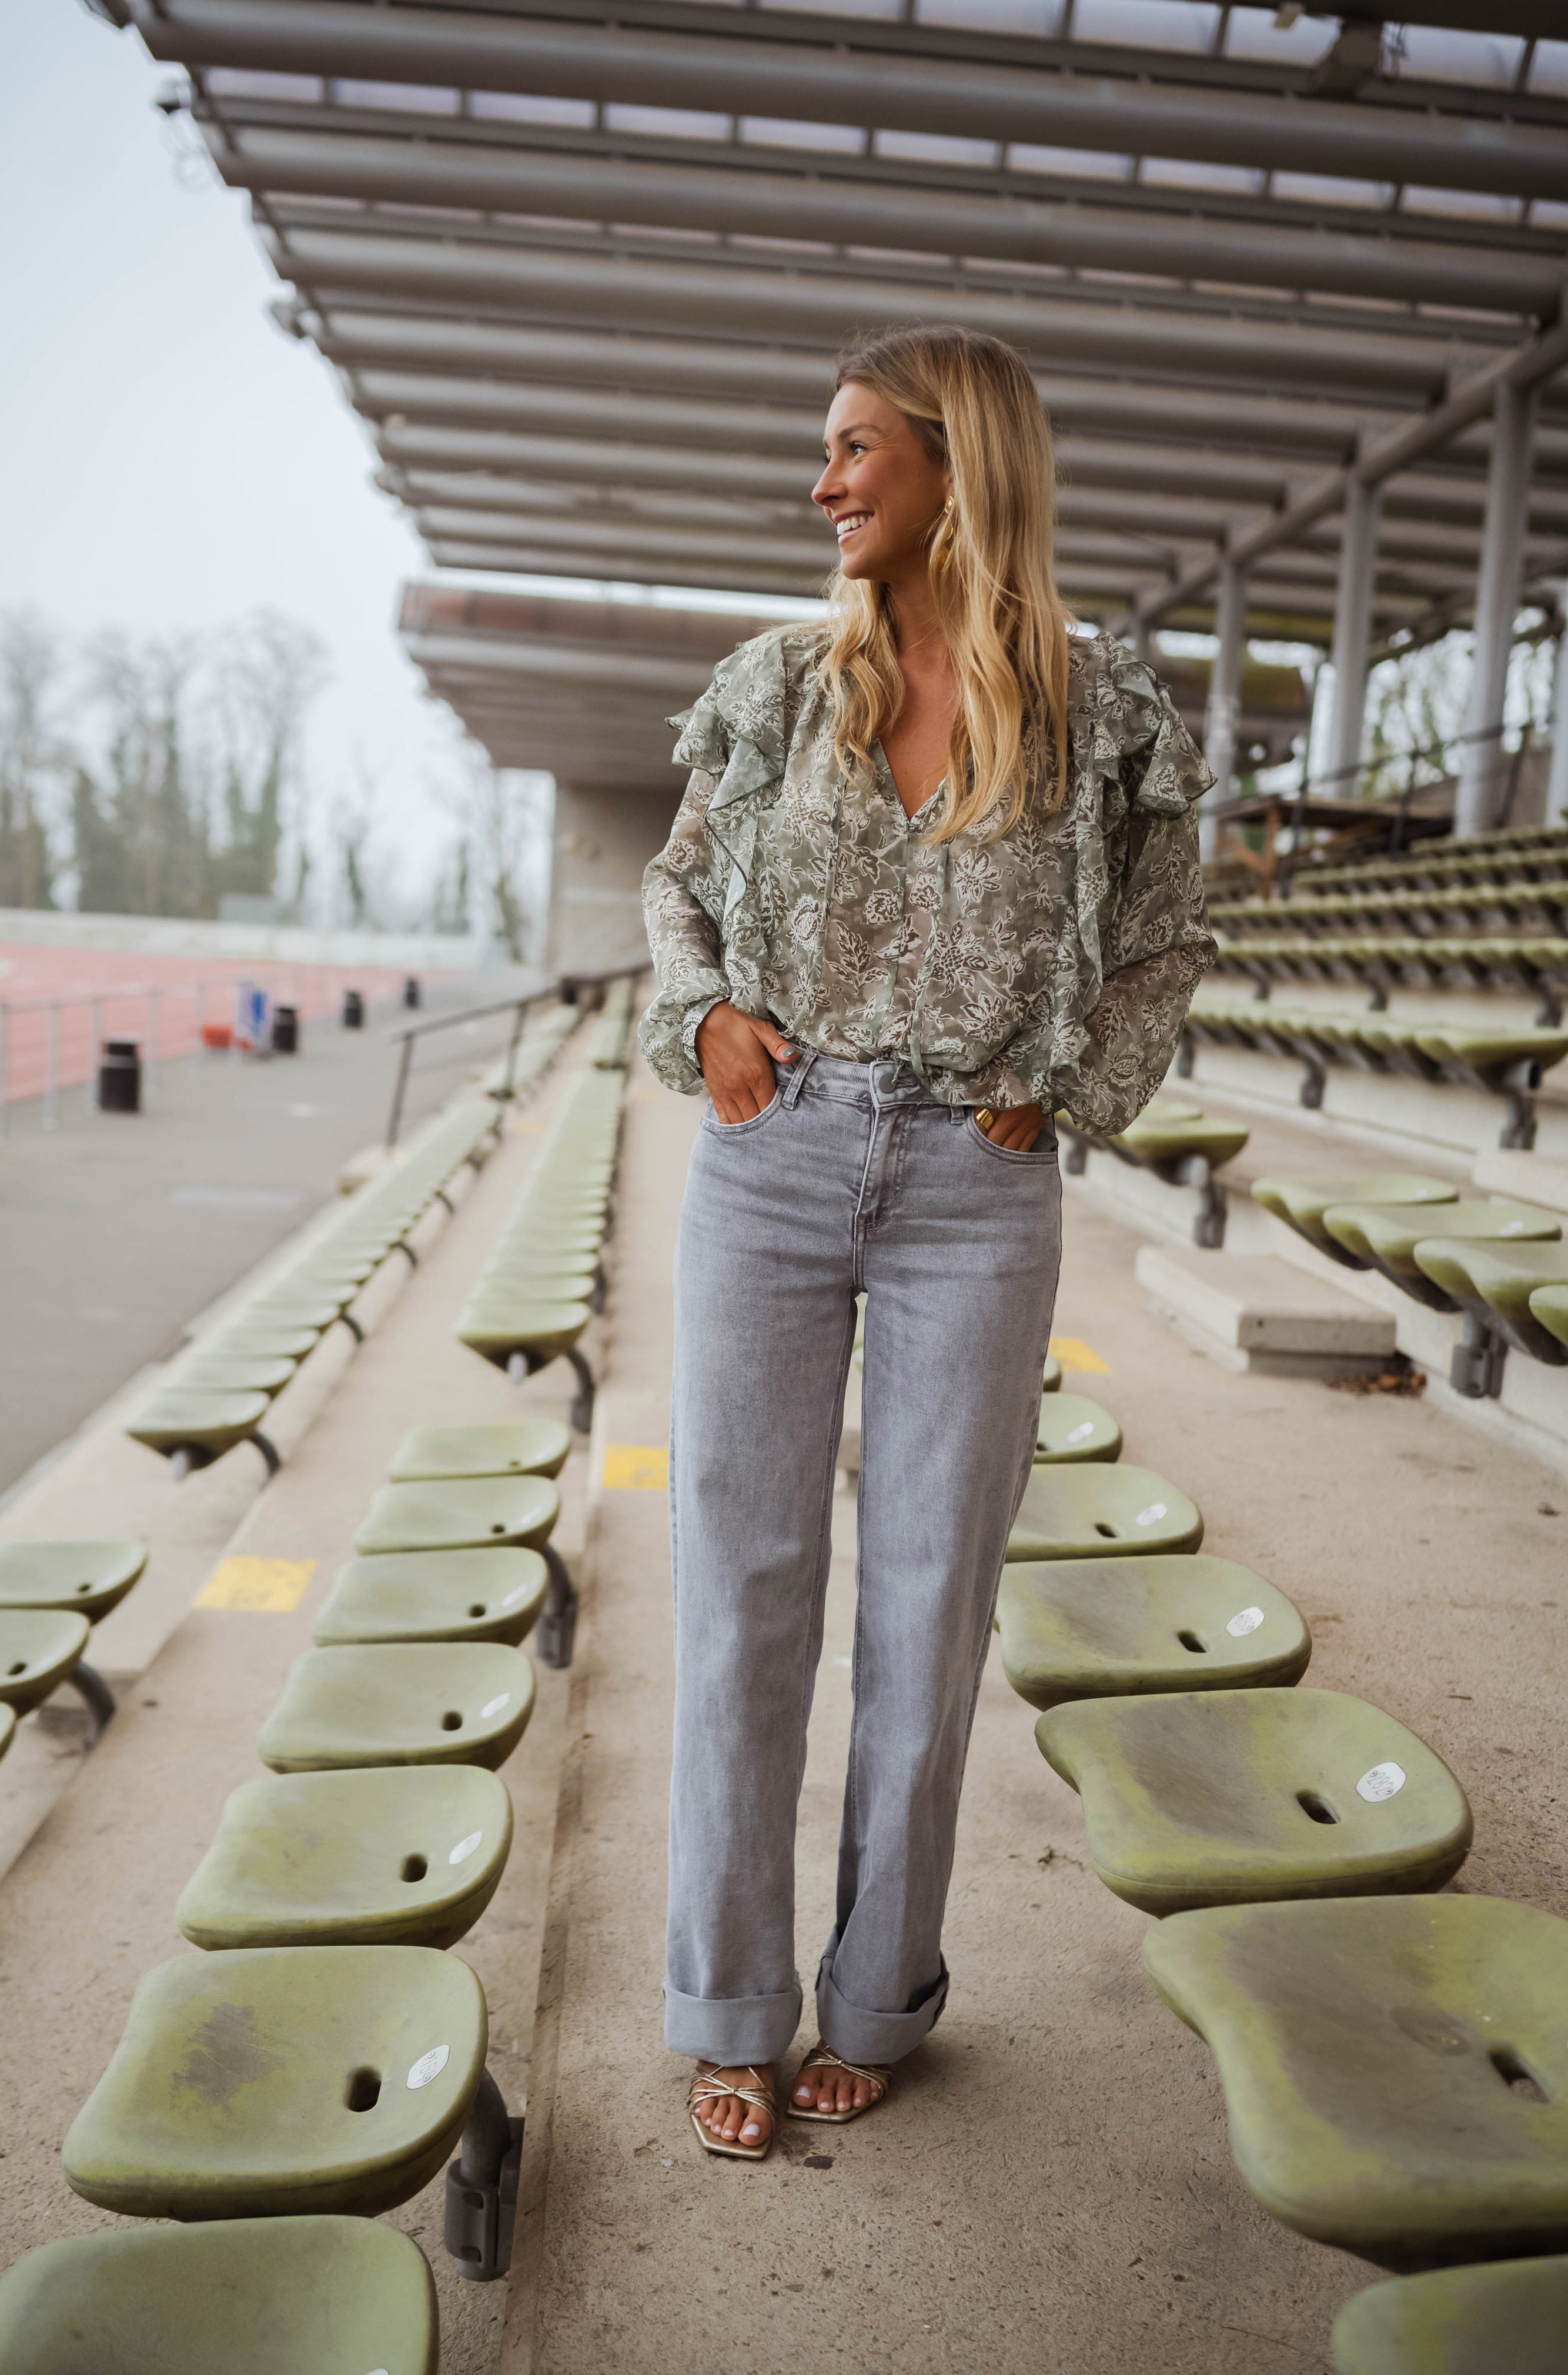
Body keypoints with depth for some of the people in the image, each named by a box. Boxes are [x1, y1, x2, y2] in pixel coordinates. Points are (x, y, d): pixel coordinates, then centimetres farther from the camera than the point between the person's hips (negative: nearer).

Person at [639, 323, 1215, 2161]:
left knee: (927, 1595, 6)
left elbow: (1166, 946, 11)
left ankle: (874, 1998, 27)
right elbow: (678, 882, 18)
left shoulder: (1103, 710, 0)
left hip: (974, 1189, -1)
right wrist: (705, 1015, -1)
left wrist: (1059, 1092, -2)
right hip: (770, 1159, 2)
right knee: (740, 1580, 5)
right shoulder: (775, 684, 6)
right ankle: (728, 2008, 22)